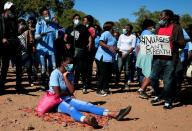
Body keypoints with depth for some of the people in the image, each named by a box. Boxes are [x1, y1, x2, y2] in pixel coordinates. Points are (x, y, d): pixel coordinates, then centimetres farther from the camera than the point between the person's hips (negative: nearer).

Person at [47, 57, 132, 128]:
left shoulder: (69, 74, 7)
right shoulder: (55, 74, -15)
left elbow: (72, 91, -7)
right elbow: (57, 94, -21)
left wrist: (65, 77, -11)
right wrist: (68, 93, -3)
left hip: (68, 99, 7)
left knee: (88, 105, -14)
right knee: (71, 109, -39)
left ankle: (114, 114, -30)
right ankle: (86, 120, -73)